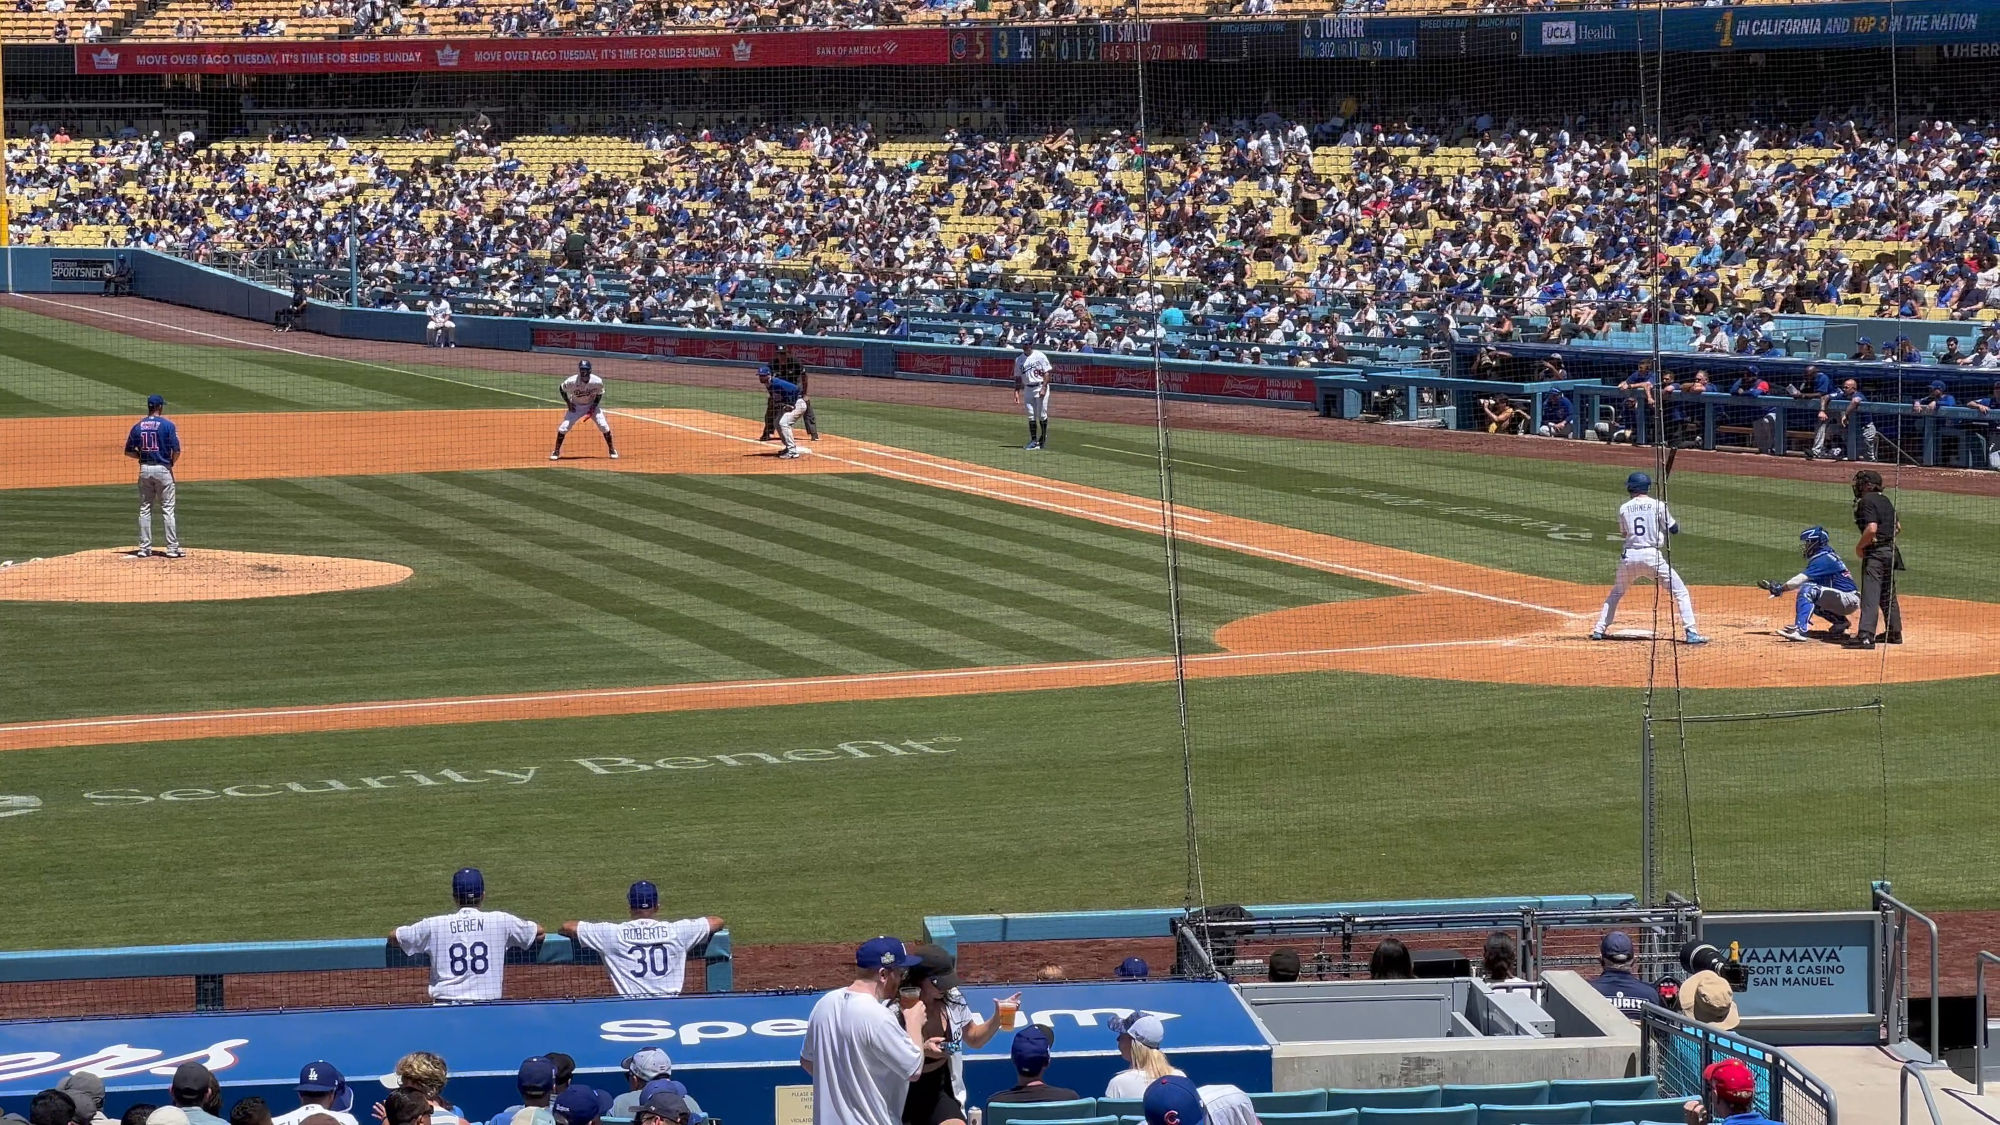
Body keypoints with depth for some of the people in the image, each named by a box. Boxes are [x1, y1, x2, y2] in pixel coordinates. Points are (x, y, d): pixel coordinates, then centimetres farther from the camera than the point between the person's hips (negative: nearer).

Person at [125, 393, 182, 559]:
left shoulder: (138, 426, 3)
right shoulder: (168, 425, -8)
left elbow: (129, 451, 5)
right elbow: (176, 450, -12)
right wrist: (171, 463, 6)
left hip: (144, 469, 3)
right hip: (163, 469, -3)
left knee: (145, 510, 10)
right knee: (167, 510, 1)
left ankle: (144, 548, 8)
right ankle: (172, 548, 0)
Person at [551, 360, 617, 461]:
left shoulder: (597, 381, -24)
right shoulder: (571, 381, -27)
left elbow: (599, 394, -4)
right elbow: (562, 389, -6)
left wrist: (594, 407, -14)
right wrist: (568, 403, -12)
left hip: (592, 405, 1)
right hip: (576, 406, -1)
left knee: (603, 426, -10)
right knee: (564, 427, -12)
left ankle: (612, 450, 11)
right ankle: (556, 452, 5)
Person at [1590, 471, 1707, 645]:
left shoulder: (1624, 508, 6)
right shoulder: (1658, 505, -1)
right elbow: (1674, 530, 3)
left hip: (1629, 557, 3)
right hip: (1652, 556, -3)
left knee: (1616, 592, 24)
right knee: (1680, 592, 4)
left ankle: (1599, 630, 20)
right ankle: (1690, 633, -7)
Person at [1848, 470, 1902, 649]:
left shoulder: (1867, 501, -13)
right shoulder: (1885, 501, 15)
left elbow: (1871, 529, -23)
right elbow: (1898, 528, 20)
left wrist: (1860, 547, -11)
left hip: (1875, 553, -9)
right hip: (1891, 551, 9)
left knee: (1870, 594, -14)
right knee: (1888, 594, 21)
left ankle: (1866, 636, -23)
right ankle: (1894, 632, 29)